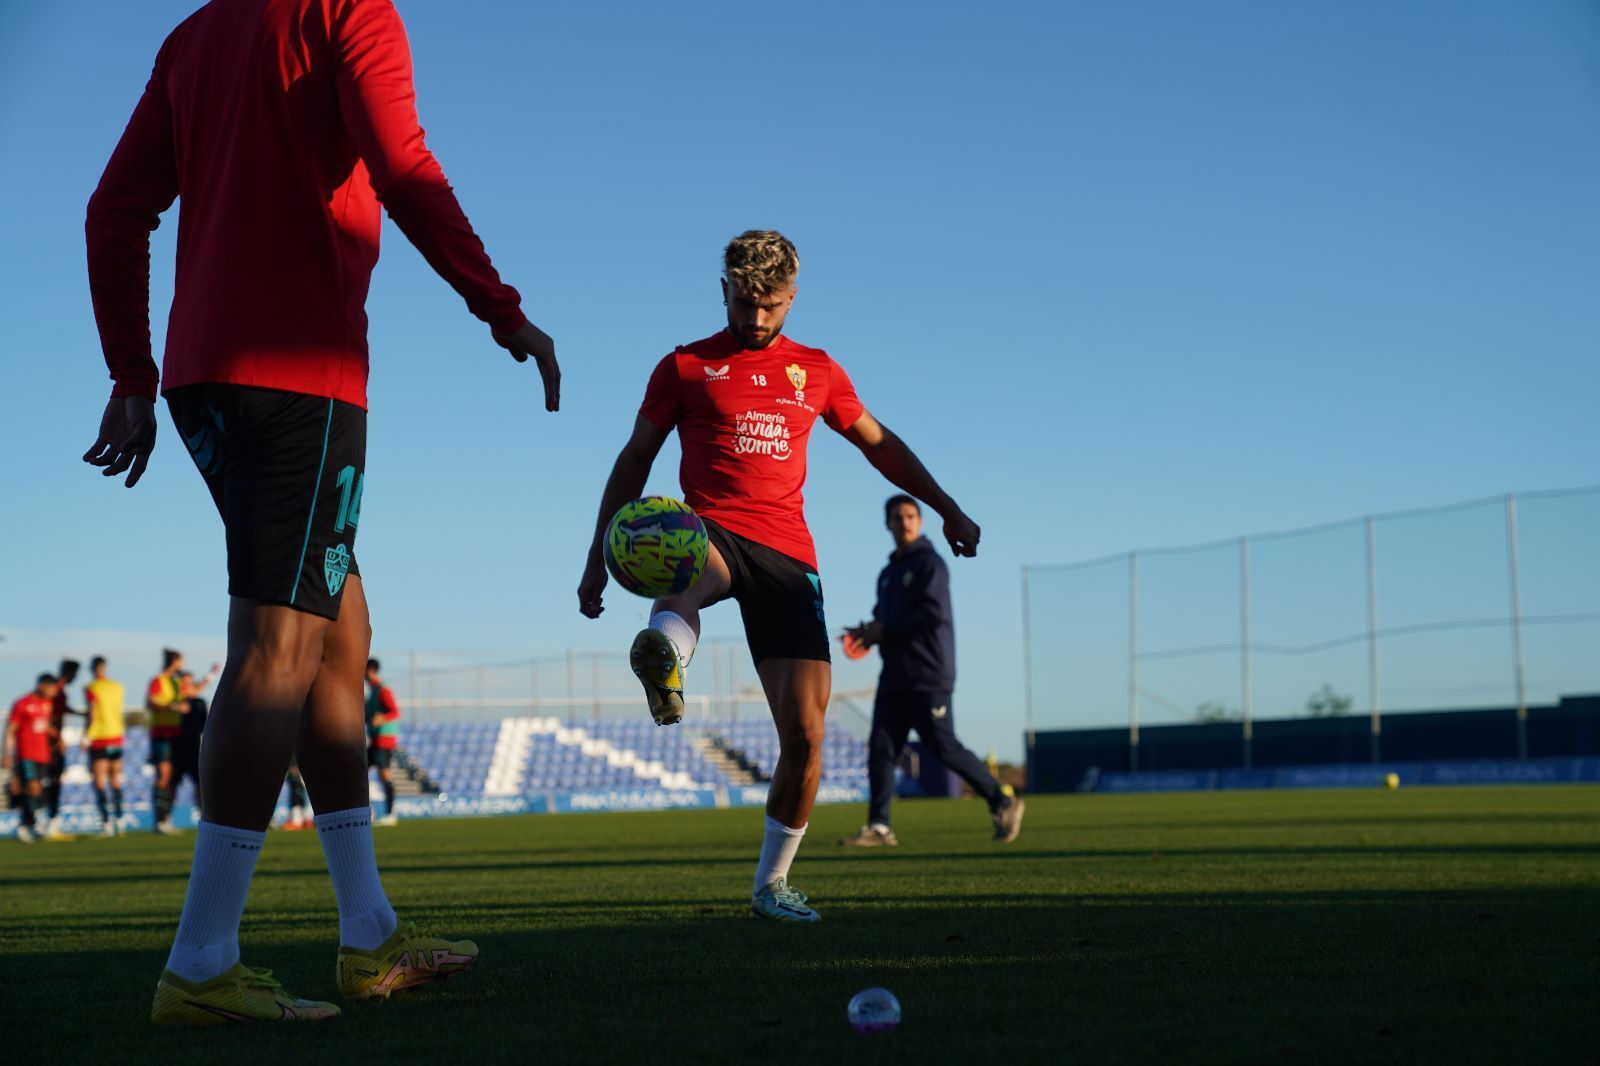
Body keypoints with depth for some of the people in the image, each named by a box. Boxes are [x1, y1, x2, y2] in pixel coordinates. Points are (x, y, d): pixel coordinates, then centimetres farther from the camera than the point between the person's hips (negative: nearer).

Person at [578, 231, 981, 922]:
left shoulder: (815, 370, 18)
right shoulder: (685, 367, 12)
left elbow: (880, 444, 27)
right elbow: (635, 460, 14)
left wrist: (947, 509, 19)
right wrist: (598, 557, 8)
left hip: (788, 555, 2)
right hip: (710, 534, -2)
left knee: (805, 733, -6)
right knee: (698, 566, -43)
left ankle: (772, 883, 9)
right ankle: (667, 647, -73)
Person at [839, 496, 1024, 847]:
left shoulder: (929, 563, -7)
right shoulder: (889, 573, 19)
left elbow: (933, 614, -18)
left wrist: (883, 630, -15)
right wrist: (867, 633, 1)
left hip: (928, 676, -8)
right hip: (894, 678, 8)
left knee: (944, 748, -5)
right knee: (880, 749, -1)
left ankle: (1002, 804, 10)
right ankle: (878, 827, -1)